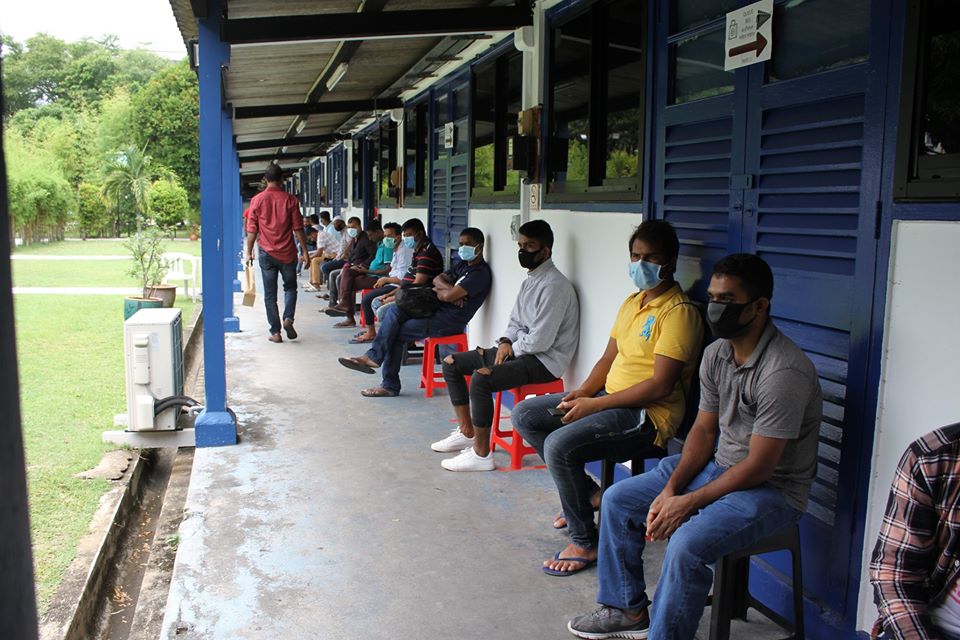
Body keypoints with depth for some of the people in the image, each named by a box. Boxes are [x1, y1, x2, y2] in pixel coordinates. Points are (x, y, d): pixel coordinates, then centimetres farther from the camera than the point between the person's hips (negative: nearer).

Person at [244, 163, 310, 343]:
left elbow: (252, 230, 0)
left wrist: (249, 252, 10)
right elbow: (298, 228, -4)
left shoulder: (257, 200, -2)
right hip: (287, 253, 0)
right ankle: (288, 318, -6)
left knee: (270, 294, 7)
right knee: (290, 287, 17)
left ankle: (275, 332, 7)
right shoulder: (290, 200, -4)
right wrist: (304, 252, 1)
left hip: (267, 253, 0)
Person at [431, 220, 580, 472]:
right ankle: (467, 432, 16)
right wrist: (505, 342, -1)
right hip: (519, 349, 10)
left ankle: (481, 454, -18)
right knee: (451, 363, 8)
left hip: (543, 360, -10)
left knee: (481, 379, -33)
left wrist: (512, 349, -8)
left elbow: (540, 340, -23)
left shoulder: (554, 285, -19)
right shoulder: (531, 280, 13)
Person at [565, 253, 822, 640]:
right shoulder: (716, 353, 0)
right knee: (617, 500, 7)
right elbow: (704, 429, 5)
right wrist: (671, 488, -8)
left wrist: (688, 502, -21)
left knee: (687, 545, -32)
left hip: (772, 489, -9)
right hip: (719, 465, 9)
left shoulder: (783, 372, -26)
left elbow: (759, 466, -24)